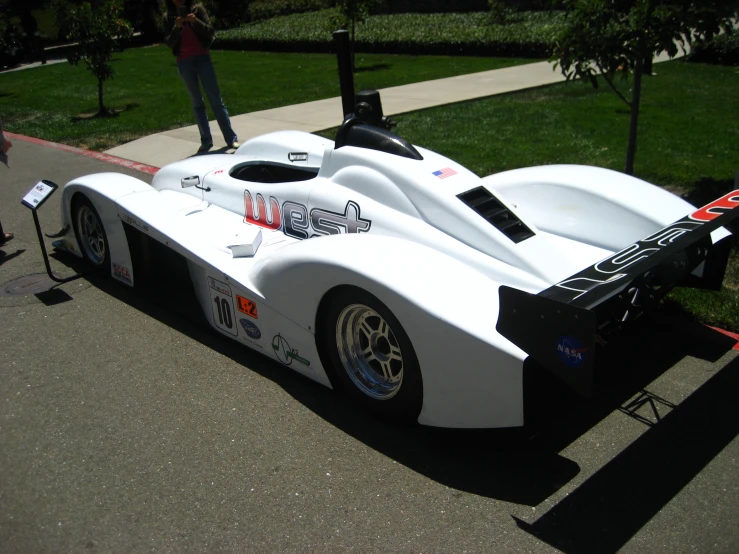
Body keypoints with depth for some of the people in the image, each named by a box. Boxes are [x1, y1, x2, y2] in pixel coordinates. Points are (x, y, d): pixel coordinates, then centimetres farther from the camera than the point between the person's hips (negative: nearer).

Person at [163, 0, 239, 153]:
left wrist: (195, 21, -19)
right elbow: (169, 43, 0)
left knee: (216, 99, -4)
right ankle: (206, 140, 8)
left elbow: (211, 32, -3)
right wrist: (177, 27, -16)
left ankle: (231, 139, -3)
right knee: (197, 103, 5)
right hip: (184, 63, 2)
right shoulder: (168, 17, 6)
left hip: (202, 58, -2)